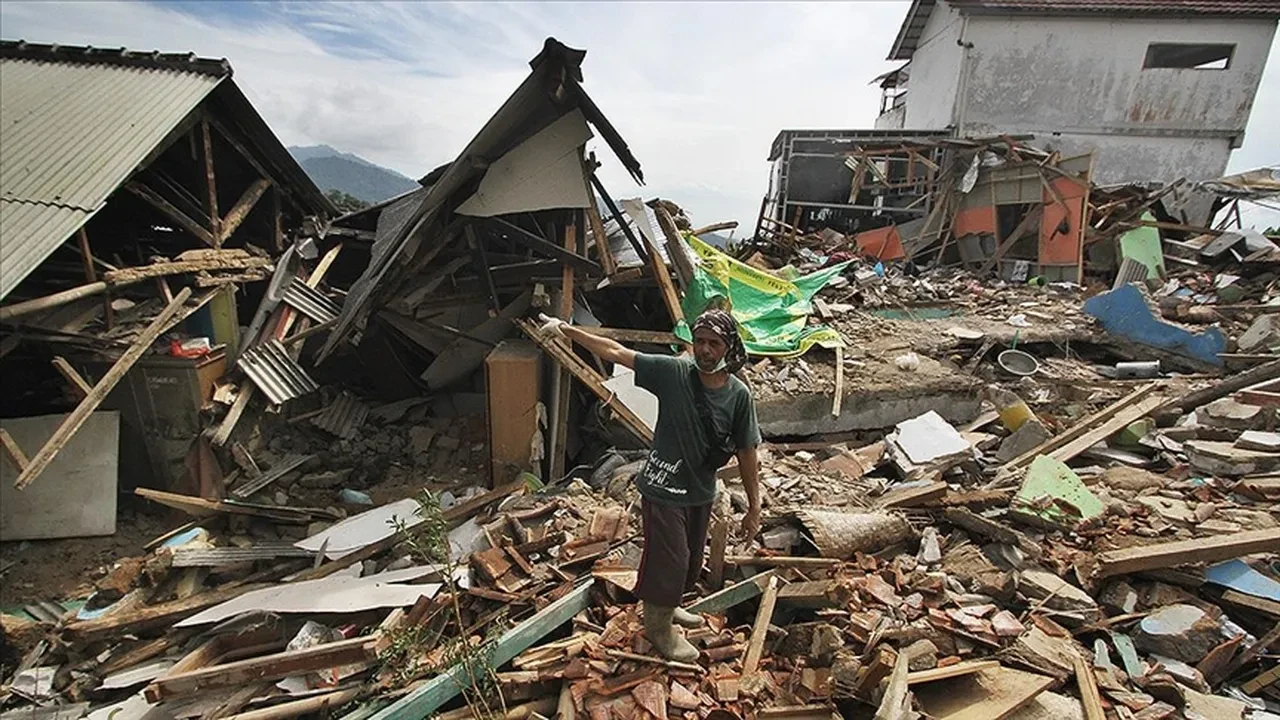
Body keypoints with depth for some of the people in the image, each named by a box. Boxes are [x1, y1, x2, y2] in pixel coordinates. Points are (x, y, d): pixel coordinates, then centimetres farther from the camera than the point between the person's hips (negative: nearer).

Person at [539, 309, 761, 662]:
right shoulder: (673, 371, -18)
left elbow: (746, 452, -3)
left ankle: (665, 606, 52)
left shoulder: (739, 394, -10)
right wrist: (566, 329, -20)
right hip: (663, 488, -4)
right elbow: (615, 352, -17)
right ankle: (659, 627, 34)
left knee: (691, 560, 22)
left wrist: (754, 507, 1)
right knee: (669, 560, 5)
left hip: (701, 492, 5)